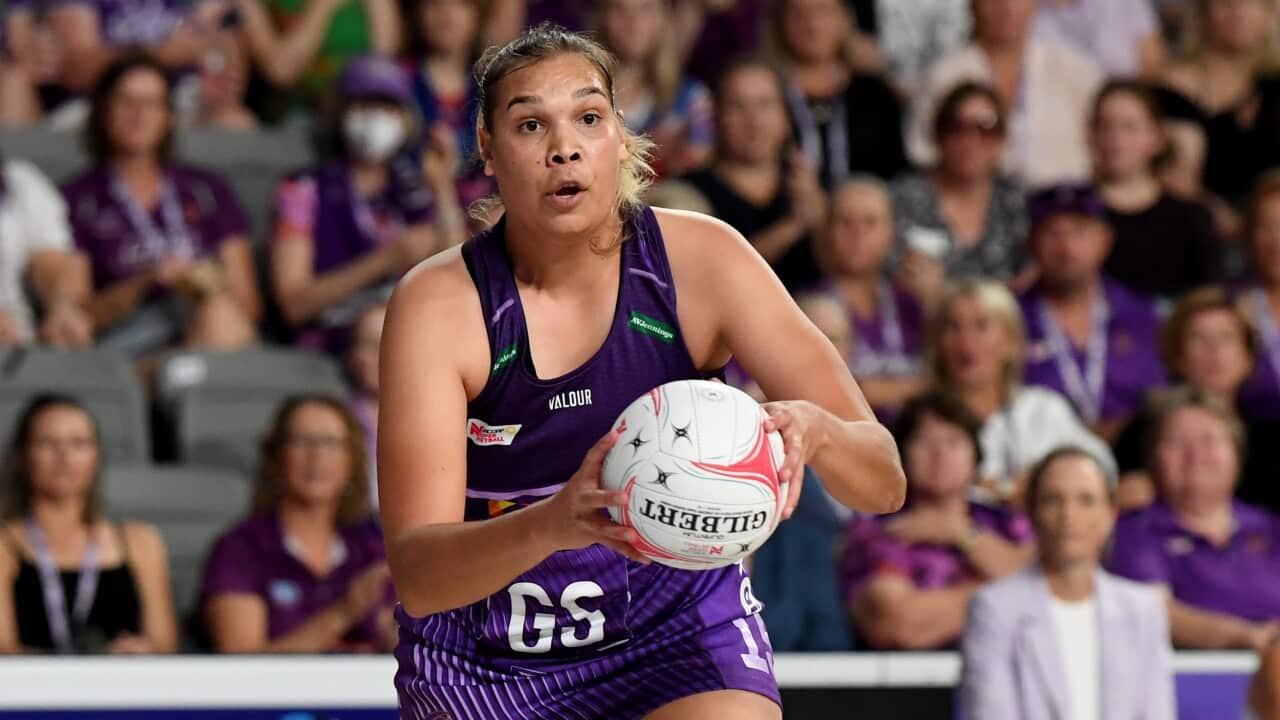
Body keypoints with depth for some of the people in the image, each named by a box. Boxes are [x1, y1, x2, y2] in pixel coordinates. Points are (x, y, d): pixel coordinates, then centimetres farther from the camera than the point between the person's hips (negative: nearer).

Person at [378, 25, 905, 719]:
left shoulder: (700, 259, -14)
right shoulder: (436, 304, -18)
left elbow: (883, 482, -16)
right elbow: (415, 576, -28)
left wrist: (812, 428, -40)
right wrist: (553, 524, -48)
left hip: (679, 638, -1)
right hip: (486, 656, 1)